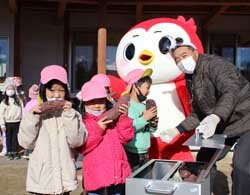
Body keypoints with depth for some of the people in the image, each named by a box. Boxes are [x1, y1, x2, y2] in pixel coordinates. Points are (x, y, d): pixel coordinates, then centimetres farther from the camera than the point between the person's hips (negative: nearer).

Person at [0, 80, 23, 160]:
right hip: (8, 123, -1)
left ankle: (15, 152, 17)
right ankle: (9, 153, 15)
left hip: (17, 122, 1)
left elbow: (22, 111, 6)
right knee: (8, 138, 6)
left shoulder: (19, 100, 4)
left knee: (15, 138, 7)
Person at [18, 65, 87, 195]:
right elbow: (26, 142, -4)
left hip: (64, 176, 0)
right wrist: (31, 118, -14)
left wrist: (69, 115, -16)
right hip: (41, 177, 0)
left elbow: (77, 141, -11)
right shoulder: (35, 112, -2)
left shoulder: (71, 113, -2)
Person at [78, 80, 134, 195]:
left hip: (116, 171, 4)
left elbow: (126, 137, 0)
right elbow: (82, 147, -13)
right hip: (95, 173, -4)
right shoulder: (82, 122, -3)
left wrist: (123, 118, -11)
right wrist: (97, 130, -19)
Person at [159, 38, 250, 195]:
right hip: (223, 125, 9)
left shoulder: (214, 64, -16)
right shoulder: (191, 79, 10)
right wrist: (176, 130, 5)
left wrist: (215, 118, -48)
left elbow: (231, 92, -32)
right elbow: (198, 114, 14)